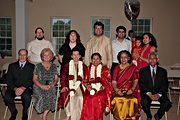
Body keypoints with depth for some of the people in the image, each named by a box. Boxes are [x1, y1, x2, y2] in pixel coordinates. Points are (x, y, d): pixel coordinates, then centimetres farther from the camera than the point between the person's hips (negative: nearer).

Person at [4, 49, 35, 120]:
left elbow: (31, 80, -1)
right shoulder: (12, 66, 15)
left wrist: (23, 88, -18)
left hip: (26, 88, -2)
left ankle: (25, 112, -3)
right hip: (14, 87, 2)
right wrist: (15, 88, -12)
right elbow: (9, 80, 6)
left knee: (26, 96, -35)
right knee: (7, 96, -29)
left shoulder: (31, 67, 10)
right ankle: (13, 111, 0)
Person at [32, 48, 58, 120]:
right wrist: (42, 86, -13)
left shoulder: (54, 66, 13)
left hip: (50, 87, 1)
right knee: (41, 97, -30)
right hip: (39, 87, -1)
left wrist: (52, 85, -12)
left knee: (51, 96, -30)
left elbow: (56, 79, 9)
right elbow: (34, 79, 3)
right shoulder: (38, 66, 7)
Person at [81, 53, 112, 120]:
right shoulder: (88, 68, 16)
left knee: (98, 99, -28)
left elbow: (108, 81, 4)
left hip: (101, 90, -2)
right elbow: (85, 80, 13)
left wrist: (102, 87, -12)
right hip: (90, 89, 2)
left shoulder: (104, 68, 9)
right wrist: (88, 86, -6)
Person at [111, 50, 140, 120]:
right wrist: (117, 90, -13)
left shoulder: (133, 68, 11)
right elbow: (114, 82, 6)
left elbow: (136, 81, 5)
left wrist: (132, 89, -13)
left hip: (130, 91, -1)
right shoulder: (117, 68, 14)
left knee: (131, 101, -33)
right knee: (117, 100, -32)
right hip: (119, 91, 1)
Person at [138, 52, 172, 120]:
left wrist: (159, 94, -14)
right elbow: (142, 84, 0)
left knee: (167, 103, -27)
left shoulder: (163, 71, 12)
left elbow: (165, 85, 4)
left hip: (159, 93, 1)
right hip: (147, 92, -1)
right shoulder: (143, 70, 9)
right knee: (144, 102, -33)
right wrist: (148, 94, -15)